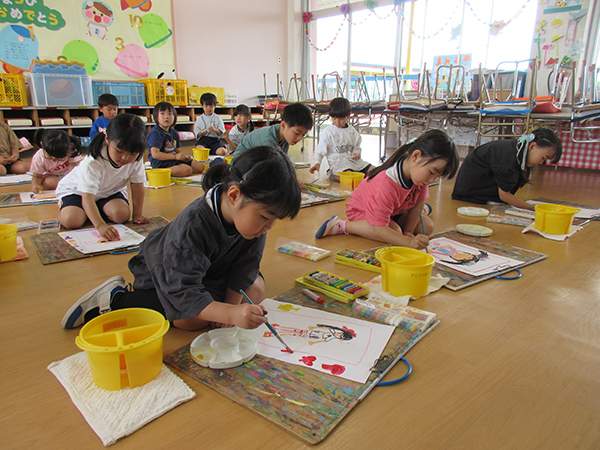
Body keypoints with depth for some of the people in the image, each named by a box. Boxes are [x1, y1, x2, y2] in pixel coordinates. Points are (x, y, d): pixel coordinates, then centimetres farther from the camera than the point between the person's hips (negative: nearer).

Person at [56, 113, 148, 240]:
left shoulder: (136, 158, -25)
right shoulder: (93, 162, -38)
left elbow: (137, 185, -12)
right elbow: (87, 198, -43)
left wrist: (137, 214, -13)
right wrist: (100, 226, -57)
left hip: (111, 190, 3)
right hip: (77, 190, -3)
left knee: (122, 214, -26)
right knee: (71, 221, -26)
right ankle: (63, 209, 11)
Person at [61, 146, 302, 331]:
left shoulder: (254, 210, -25)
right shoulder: (192, 225, -42)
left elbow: (245, 265, -14)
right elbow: (183, 292, -43)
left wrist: (230, 304, -21)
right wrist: (230, 313, -56)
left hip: (214, 266, 6)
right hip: (165, 270, -6)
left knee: (255, 290, -5)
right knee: (192, 318, -26)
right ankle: (115, 299, -8)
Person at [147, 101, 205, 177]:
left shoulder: (174, 133, 16)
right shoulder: (155, 133, -10)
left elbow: (178, 151, 22)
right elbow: (155, 154, -20)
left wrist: (184, 157, -4)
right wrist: (175, 156, -23)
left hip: (174, 160, 9)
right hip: (161, 164, -9)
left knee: (200, 166, 3)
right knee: (187, 170, -30)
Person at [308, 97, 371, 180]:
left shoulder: (352, 130, 12)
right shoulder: (327, 132, -1)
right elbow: (320, 151, -2)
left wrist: (357, 153, -1)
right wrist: (317, 163, -20)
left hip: (354, 161, 6)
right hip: (338, 163, -6)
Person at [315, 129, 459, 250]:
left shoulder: (420, 173, -20)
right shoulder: (385, 186, -43)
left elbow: (419, 203, -7)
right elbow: (379, 230, -43)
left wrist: (408, 231, -16)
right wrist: (409, 242, -53)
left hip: (396, 209, 7)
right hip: (362, 211, -7)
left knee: (427, 227, -5)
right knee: (394, 230, -33)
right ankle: (344, 226, -21)